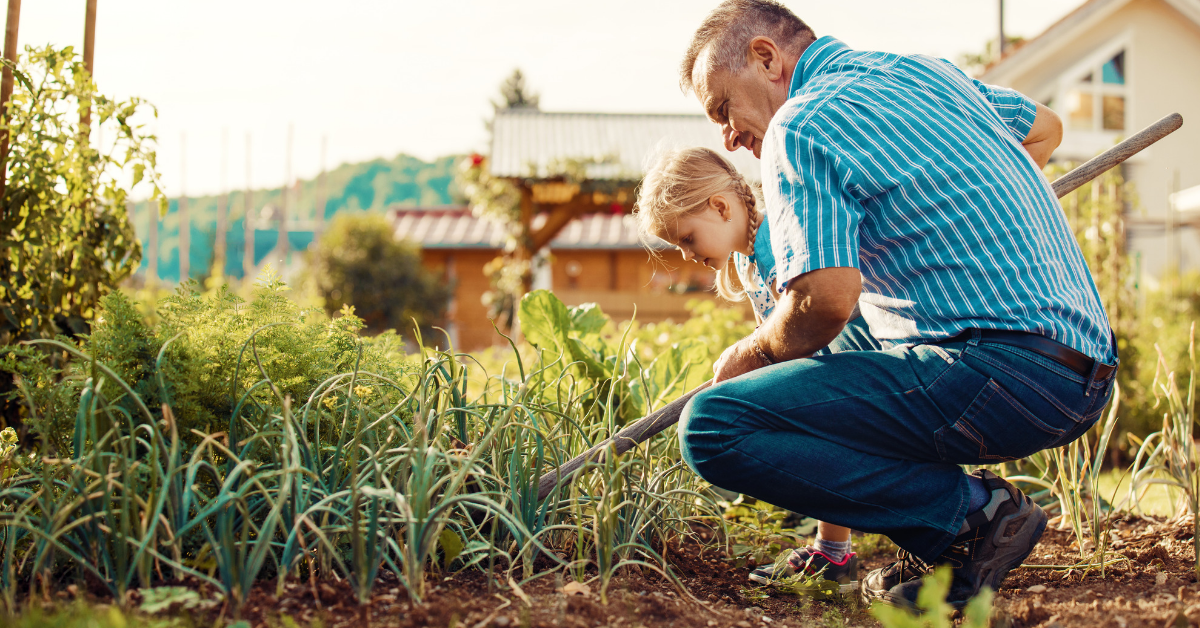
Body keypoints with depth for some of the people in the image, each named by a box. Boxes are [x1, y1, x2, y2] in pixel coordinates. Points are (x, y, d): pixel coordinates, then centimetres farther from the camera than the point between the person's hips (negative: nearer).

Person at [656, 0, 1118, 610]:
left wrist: (750, 354, 0)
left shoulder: (800, 125, -7)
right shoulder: (923, 71, 19)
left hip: (1007, 376, -10)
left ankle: (969, 513, -8)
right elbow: (1045, 127, 36)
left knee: (712, 427, -15)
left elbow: (825, 300, -20)